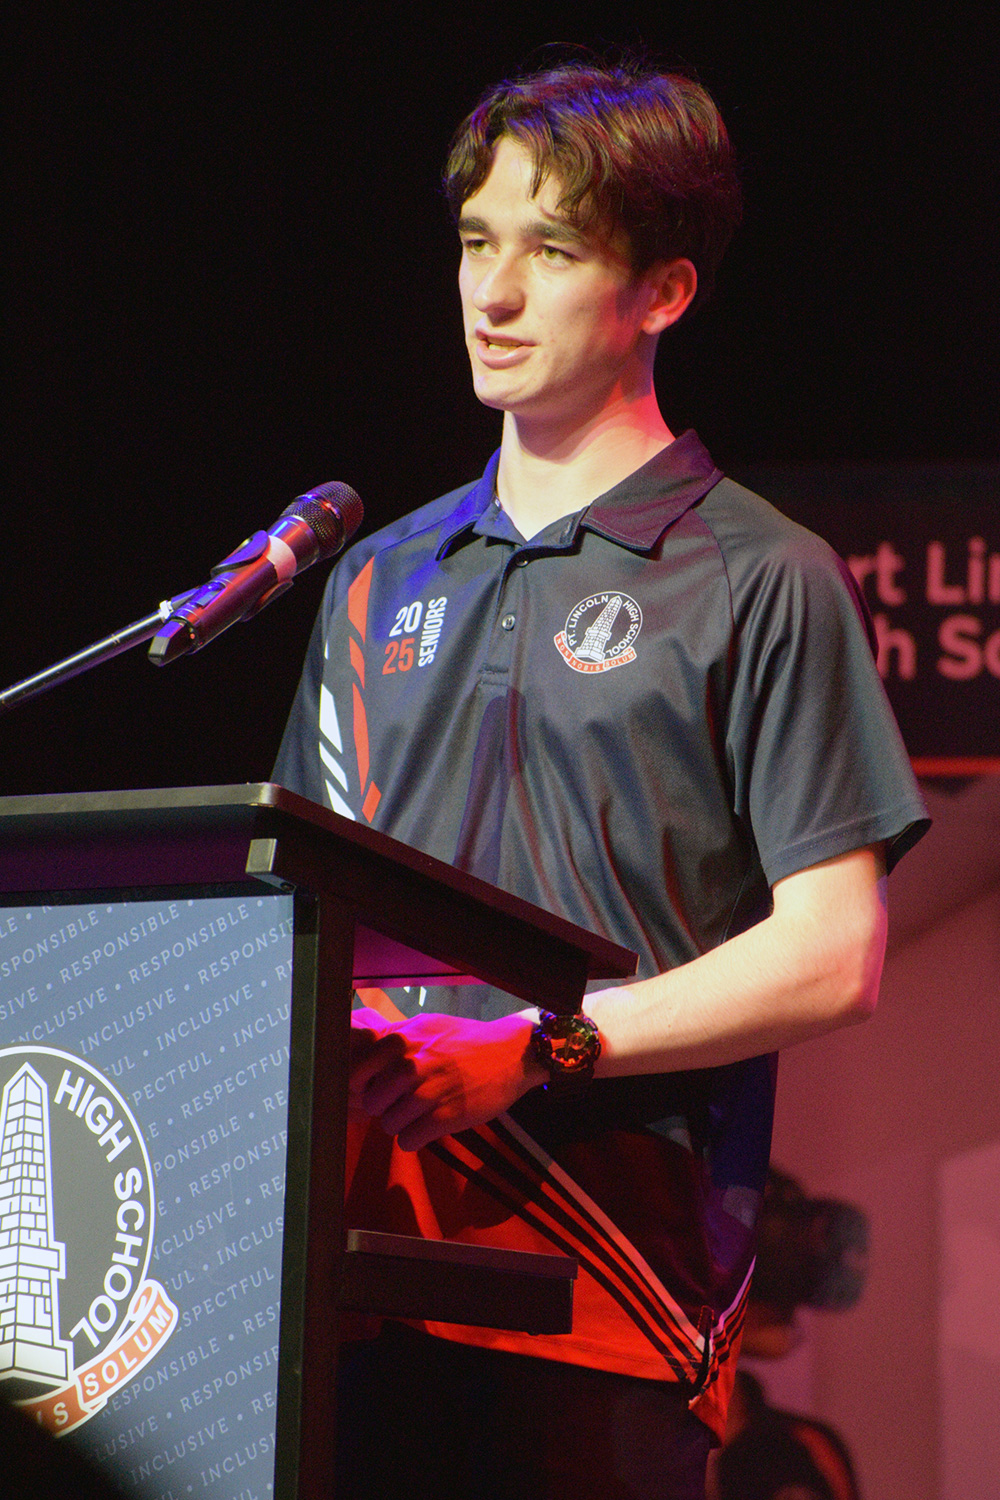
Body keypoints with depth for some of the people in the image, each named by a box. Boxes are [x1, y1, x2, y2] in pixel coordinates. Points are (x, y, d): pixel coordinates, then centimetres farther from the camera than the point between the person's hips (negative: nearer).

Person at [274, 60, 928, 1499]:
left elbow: (833, 958, -5)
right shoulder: (380, 580, 20)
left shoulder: (765, 585, 2)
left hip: (607, 1280, -5)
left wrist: (538, 1046, -14)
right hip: (368, 1264, 5)